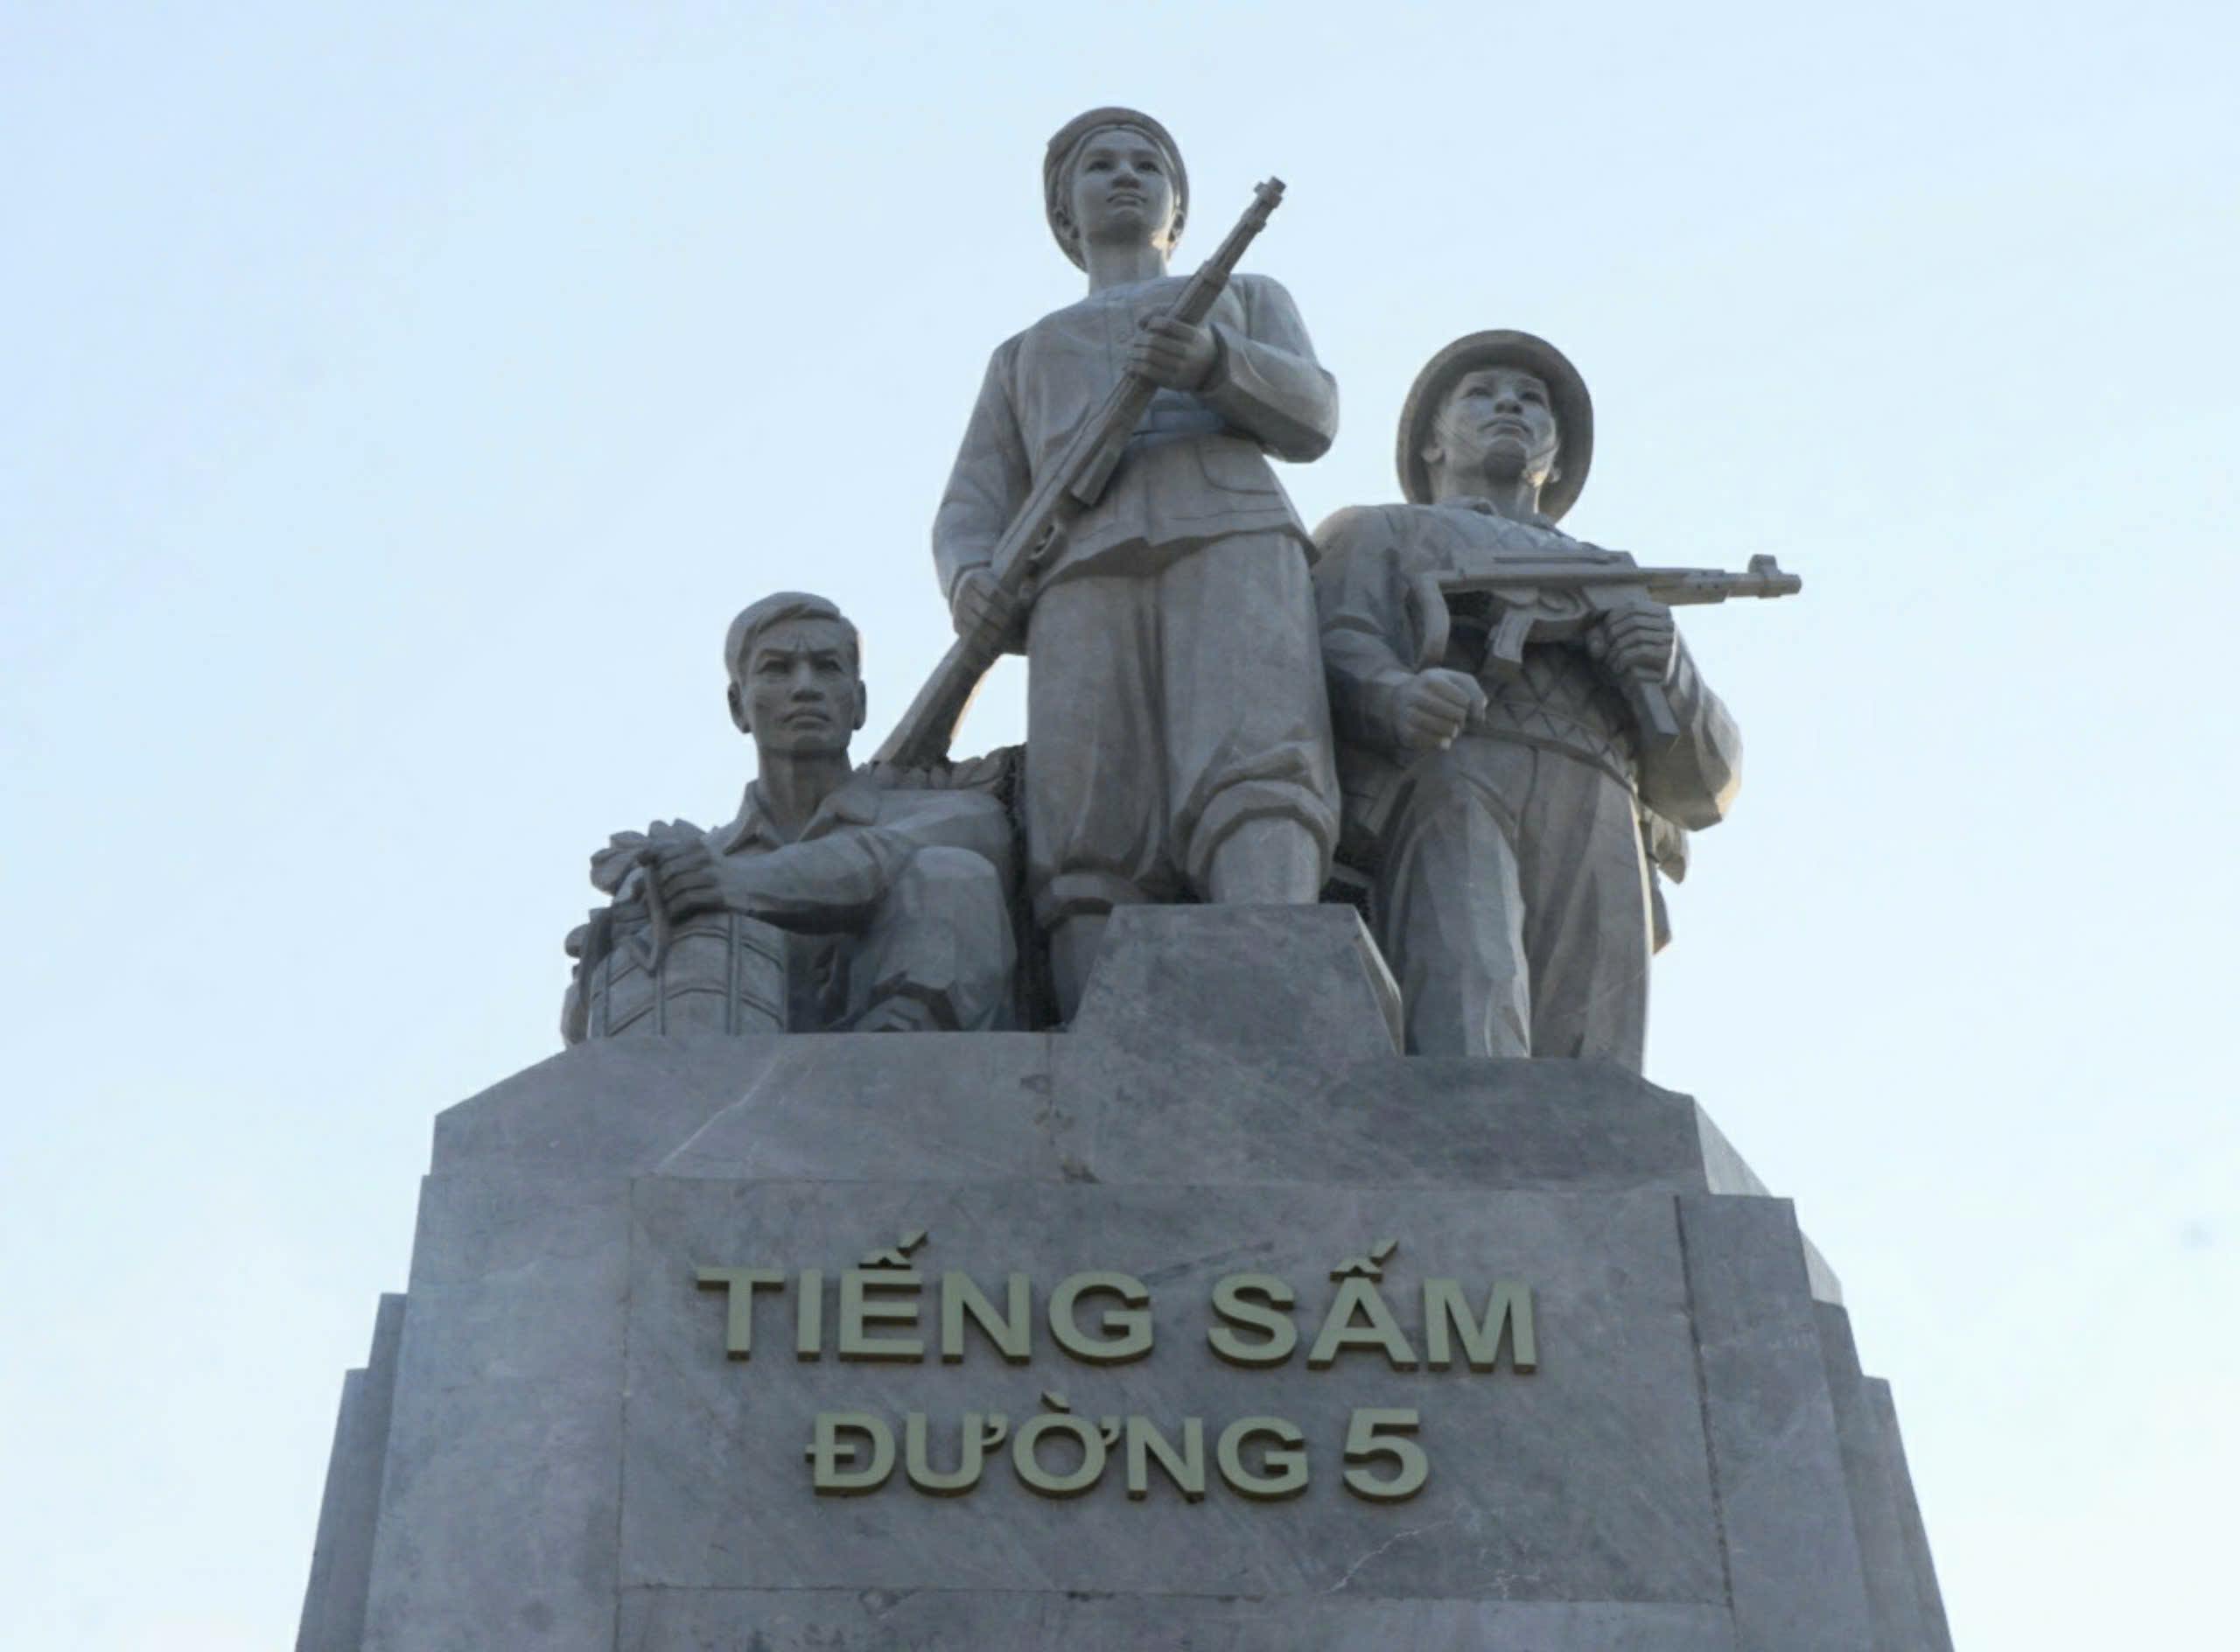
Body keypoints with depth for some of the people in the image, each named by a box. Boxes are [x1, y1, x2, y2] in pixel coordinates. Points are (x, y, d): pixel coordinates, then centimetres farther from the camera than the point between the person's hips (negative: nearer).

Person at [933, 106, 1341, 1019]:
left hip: (1233, 541, -1)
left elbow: (1309, 419, 13)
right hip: (1083, 572, 2)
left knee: (1255, 775, -30)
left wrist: (1212, 360, -9)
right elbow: (970, 516, 23)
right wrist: (971, 582, -4)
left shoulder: (1250, 298, 35)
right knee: (1092, 849, -22)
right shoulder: (1024, 356, 38)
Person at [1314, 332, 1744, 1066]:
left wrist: (1667, 673, 2)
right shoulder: (1376, 534, 32)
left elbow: (1703, 787, 24)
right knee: (1469, 1050, -29)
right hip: (1443, 785, -3)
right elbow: (1332, 648, 8)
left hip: (1597, 832, 3)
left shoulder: (1621, 584, 39)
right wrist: (1398, 699, -17)